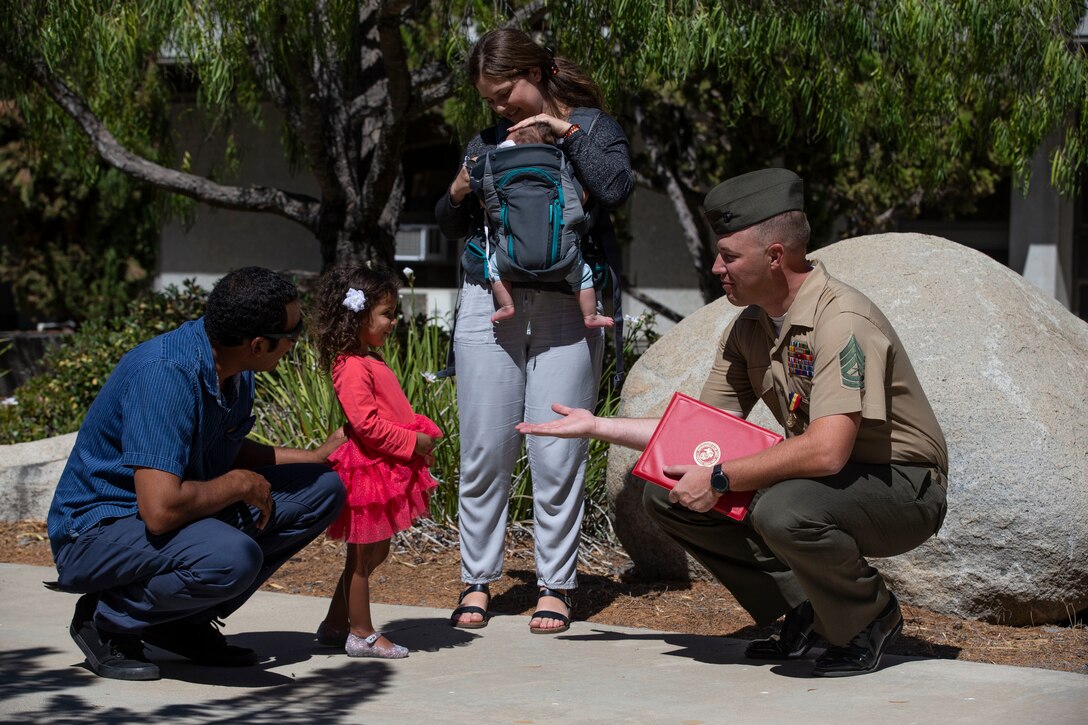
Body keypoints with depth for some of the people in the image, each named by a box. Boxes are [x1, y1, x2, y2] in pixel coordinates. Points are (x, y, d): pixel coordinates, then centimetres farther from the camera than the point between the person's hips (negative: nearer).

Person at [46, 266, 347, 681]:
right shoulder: (165, 374, -29)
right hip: (98, 530, -9)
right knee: (232, 556, -37)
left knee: (322, 489, 2)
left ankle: (184, 619, 5)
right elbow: (160, 509, -36)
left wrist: (318, 456, 16)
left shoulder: (234, 369, 0)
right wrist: (238, 484, -20)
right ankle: (105, 619, -7)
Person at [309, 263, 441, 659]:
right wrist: (413, 441, -18)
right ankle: (362, 634, 10)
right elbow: (366, 423, -24)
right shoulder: (352, 367, -18)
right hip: (369, 467, -11)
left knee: (374, 551, 18)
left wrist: (419, 437, 10)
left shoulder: (372, 362, 15)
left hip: (391, 467, 11)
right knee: (363, 555, 1)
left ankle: (335, 624, 27)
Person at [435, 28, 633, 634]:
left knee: (558, 455, -4)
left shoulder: (594, 127, 7)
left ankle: (557, 586, 6)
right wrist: (457, 194, 1)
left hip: (565, 309, -3)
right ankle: (478, 581, 12)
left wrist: (567, 133, -9)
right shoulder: (489, 140, 17)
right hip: (490, 304, 3)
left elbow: (615, 189, -13)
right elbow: (451, 227, 21)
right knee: (486, 452, 2)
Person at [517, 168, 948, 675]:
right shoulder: (749, 329, 3)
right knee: (668, 496, -2)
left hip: (901, 486, -8)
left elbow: (826, 451, -34)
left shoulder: (842, 321, -24)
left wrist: (719, 480, -26)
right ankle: (804, 610, 5)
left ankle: (870, 618, -7)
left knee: (783, 510, -38)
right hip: (816, 481, 8)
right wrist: (597, 427, 7)